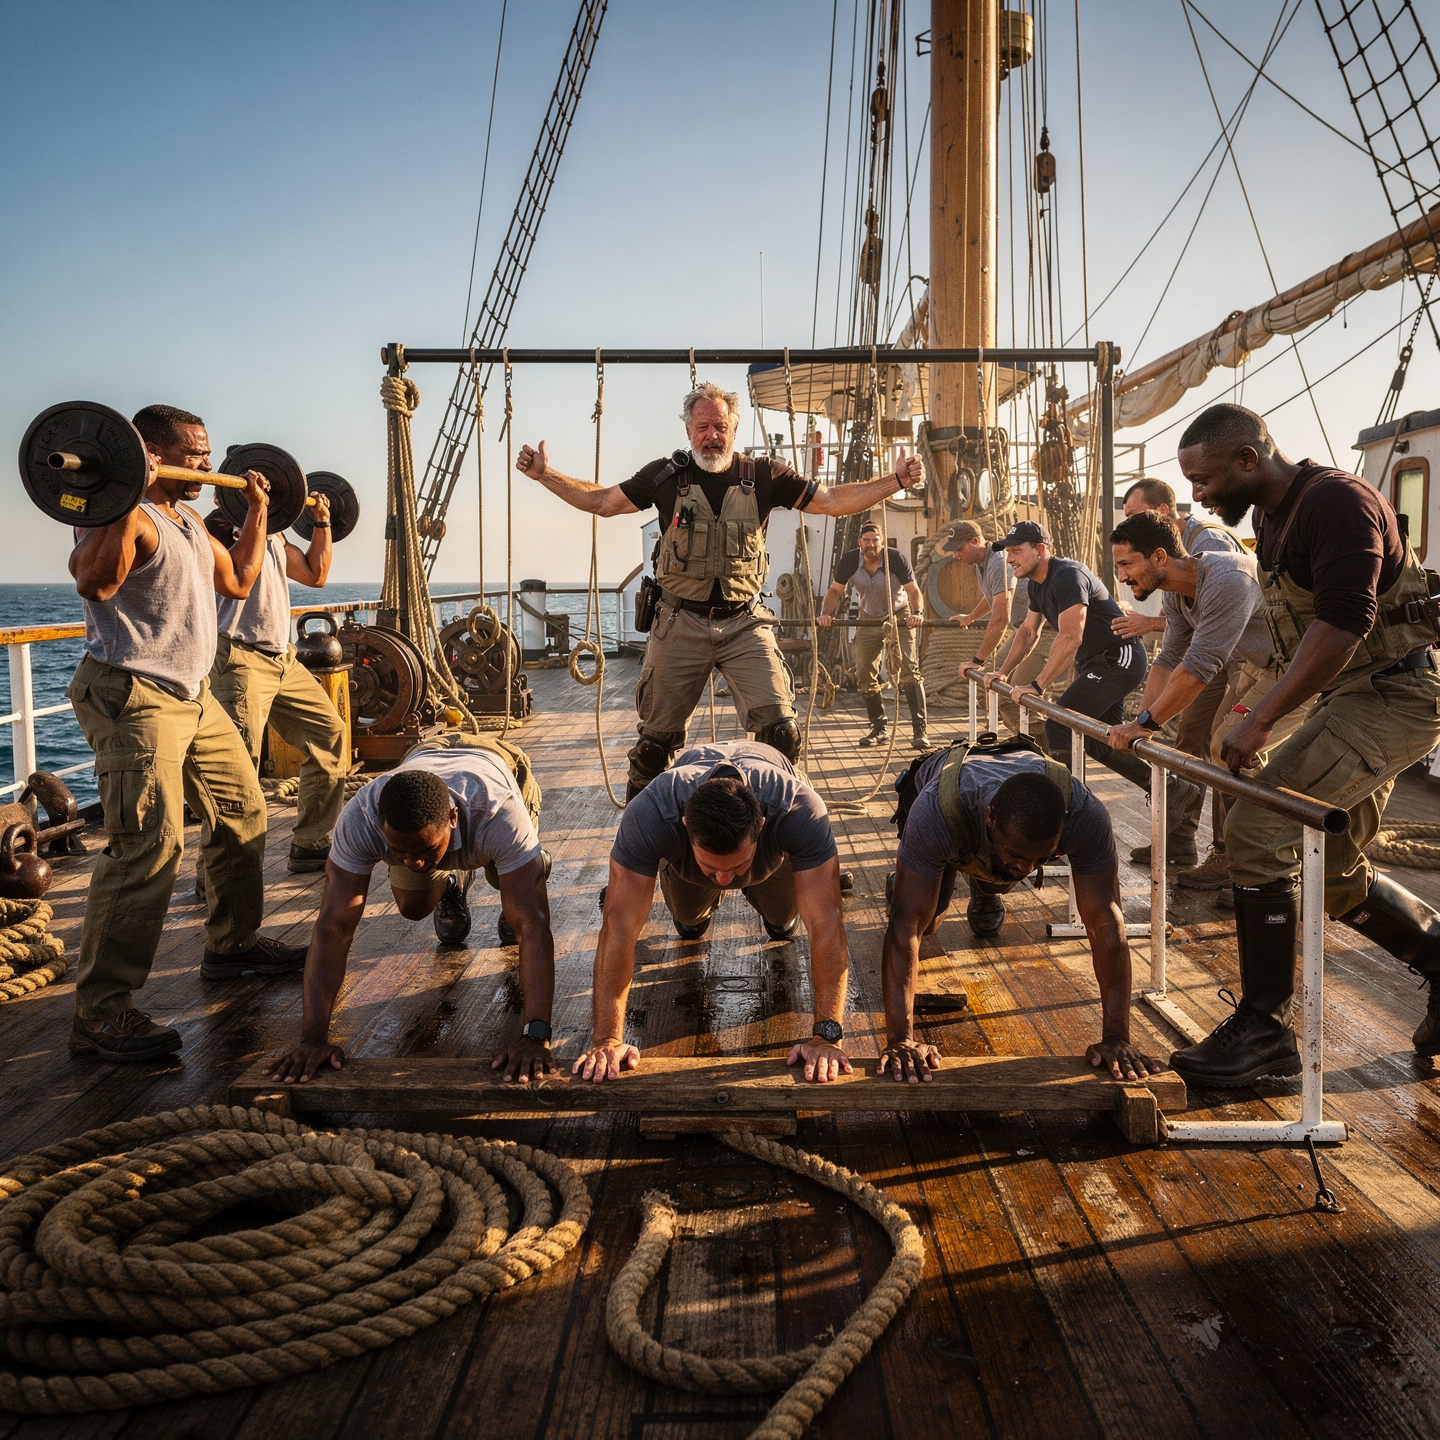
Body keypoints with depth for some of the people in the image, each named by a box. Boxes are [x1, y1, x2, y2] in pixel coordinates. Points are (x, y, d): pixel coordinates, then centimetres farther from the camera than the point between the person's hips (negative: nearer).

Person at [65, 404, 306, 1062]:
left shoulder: (188, 521, 17)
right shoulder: (125, 515, -14)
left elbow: (237, 581, 28)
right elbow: (95, 580, -34)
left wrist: (257, 512, 28)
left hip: (192, 694, 11)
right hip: (133, 698, -10)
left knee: (242, 815, 17)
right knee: (149, 845, -18)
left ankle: (233, 944, 33)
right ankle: (100, 1013, -13)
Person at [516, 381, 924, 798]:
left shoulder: (763, 476, 1)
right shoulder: (666, 475, 1)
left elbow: (833, 501, 3)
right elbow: (603, 501, 10)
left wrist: (897, 480, -7)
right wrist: (544, 474, 2)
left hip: (745, 625, 0)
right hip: (680, 624, 0)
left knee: (781, 729, -12)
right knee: (656, 737, 9)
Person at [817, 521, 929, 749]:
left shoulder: (896, 558, -22)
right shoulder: (849, 561, -14)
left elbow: (913, 589, -25)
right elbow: (835, 590, -10)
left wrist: (918, 613, -45)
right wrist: (826, 613, -29)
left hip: (900, 617, -4)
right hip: (869, 619, 4)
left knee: (909, 671, -16)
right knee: (864, 675, 1)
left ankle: (919, 730, -14)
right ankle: (880, 729, 15)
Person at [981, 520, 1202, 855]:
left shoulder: (1068, 576, -21)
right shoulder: (1038, 585, 12)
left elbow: (1070, 638, -29)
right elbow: (1028, 632, 23)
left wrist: (1037, 686, -30)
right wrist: (1003, 672, 14)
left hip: (1118, 660, -11)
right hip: (1097, 664, 11)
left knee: (1059, 727, -16)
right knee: (1099, 743, 9)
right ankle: (1176, 791, 17)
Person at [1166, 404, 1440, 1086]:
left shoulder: (1337, 500, -17)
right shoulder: (1272, 518, 12)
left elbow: (1343, 623, -27)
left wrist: (1262, 719, -28)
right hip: (1345, 699, 10)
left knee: (1256, 832, -18)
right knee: (1335, 873, 15)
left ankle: (1264, 1030, -9)